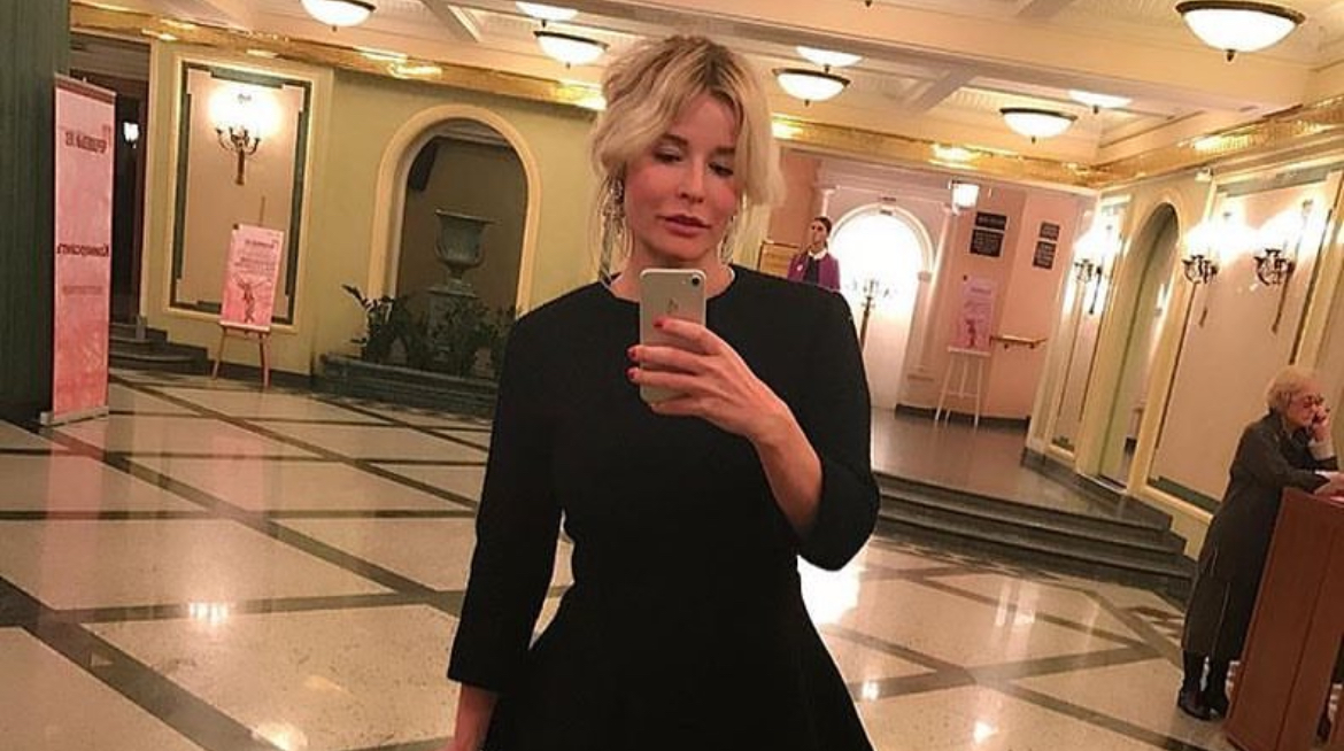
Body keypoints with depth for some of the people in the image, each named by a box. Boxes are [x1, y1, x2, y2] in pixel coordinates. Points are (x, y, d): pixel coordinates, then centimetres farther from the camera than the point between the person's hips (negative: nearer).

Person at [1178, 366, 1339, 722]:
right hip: (1236, 543, -7)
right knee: (1212, 611, 2)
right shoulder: (1260, 435, -12)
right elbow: (1281, 476, -25)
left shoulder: (1302, 438, 10)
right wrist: (1330, 479, -21)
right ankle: (1191, 687, 12)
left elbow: (1325, 476, 2)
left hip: (1270, 547, 7)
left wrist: (1323, 441, -5)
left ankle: (1216, 688, 25)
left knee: (1240, 617, 14)